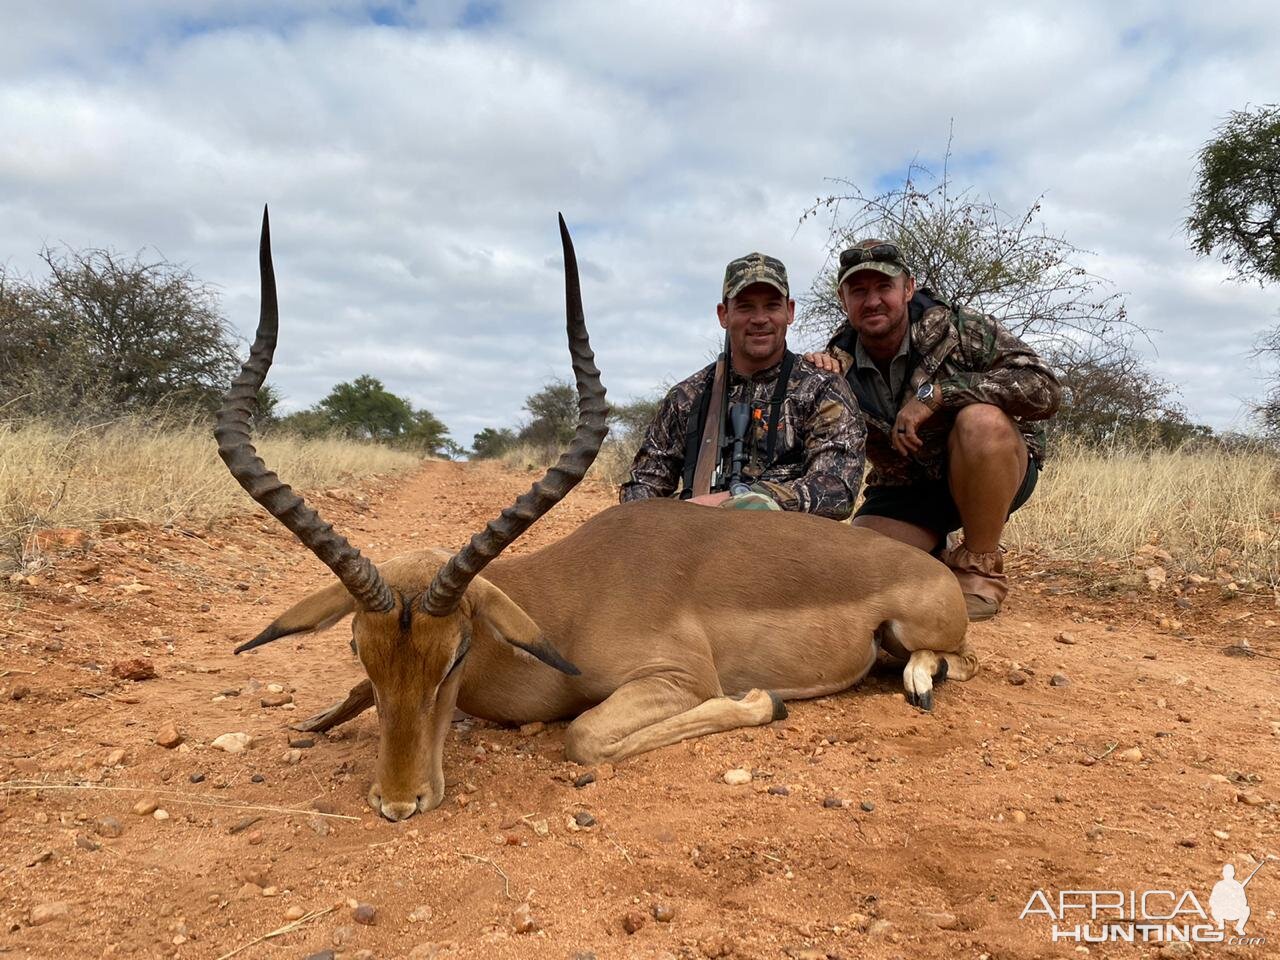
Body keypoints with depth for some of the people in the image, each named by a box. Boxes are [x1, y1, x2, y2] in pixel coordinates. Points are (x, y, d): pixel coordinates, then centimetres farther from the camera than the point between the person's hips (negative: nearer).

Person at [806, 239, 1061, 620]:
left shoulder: (960, 329, -16)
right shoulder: (839, 365, -7)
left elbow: (1045, 389, -27)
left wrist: (937, 392, -33)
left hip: (997, 473, -2)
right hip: (905, 489, 3)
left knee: (981, 419, -35)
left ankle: (980, 570, -15)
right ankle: (939, 558, 14)